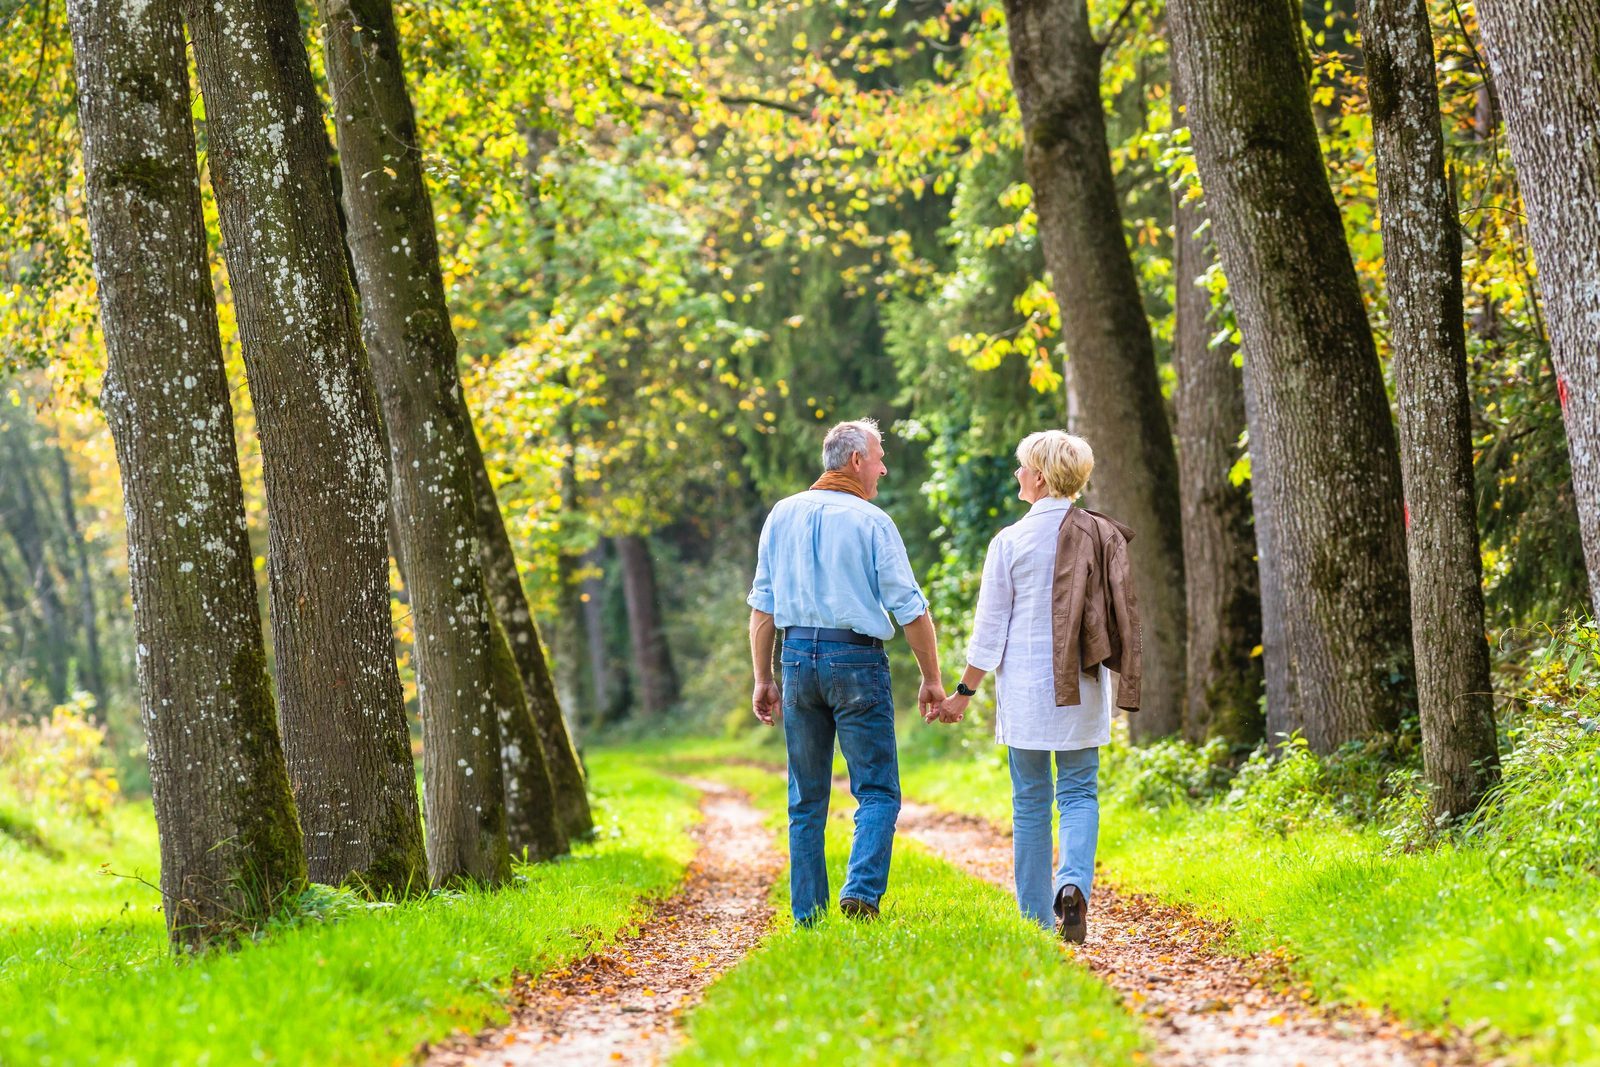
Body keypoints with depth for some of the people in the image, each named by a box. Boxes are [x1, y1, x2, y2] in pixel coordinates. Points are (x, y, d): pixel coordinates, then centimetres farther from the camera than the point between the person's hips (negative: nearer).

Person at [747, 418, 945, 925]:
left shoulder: (783, 515, 8)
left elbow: (762, 604, 8)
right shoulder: (871, 522, -5)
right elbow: (910, 608, -6)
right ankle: (861, 891, -20)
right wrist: (931, 679, 3)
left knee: (806, 801, 10)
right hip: (856, 659, -4)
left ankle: (807, 917, 8)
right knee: (877, 792, 0)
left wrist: (762, 678, 13)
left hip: (799, 656, 5)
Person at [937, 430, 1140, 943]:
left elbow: (989, 630, -5)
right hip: (1083, 689, 2)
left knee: (1031, 800, 8)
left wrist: (963, 692, 6)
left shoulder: (1011, 541, -8)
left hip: (1026, 687, -2)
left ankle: (1037, 916, 11)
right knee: (1079, 791, 8)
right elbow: (1121, 616, 6)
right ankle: (1074, 882, -18)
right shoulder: (1103, 536, 1)